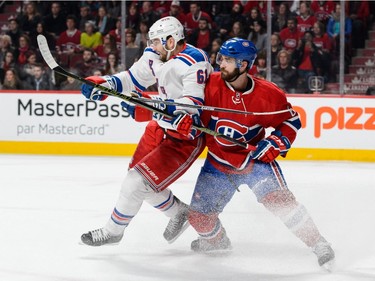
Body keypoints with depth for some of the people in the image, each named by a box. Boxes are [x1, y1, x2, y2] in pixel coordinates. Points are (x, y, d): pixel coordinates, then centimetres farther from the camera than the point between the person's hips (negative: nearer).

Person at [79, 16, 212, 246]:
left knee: (139, 180, -12)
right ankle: (179, 212, 35)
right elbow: (134, 78, 8)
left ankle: (113, 231, 7)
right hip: (162, 127, 9)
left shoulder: (194, 62, -26)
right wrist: (103, 84, -9)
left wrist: (151, 107, -41)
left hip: (186, 136, -9)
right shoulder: (157, 56, -1)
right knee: (137, 175, 15)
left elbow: (193, 105, -32)